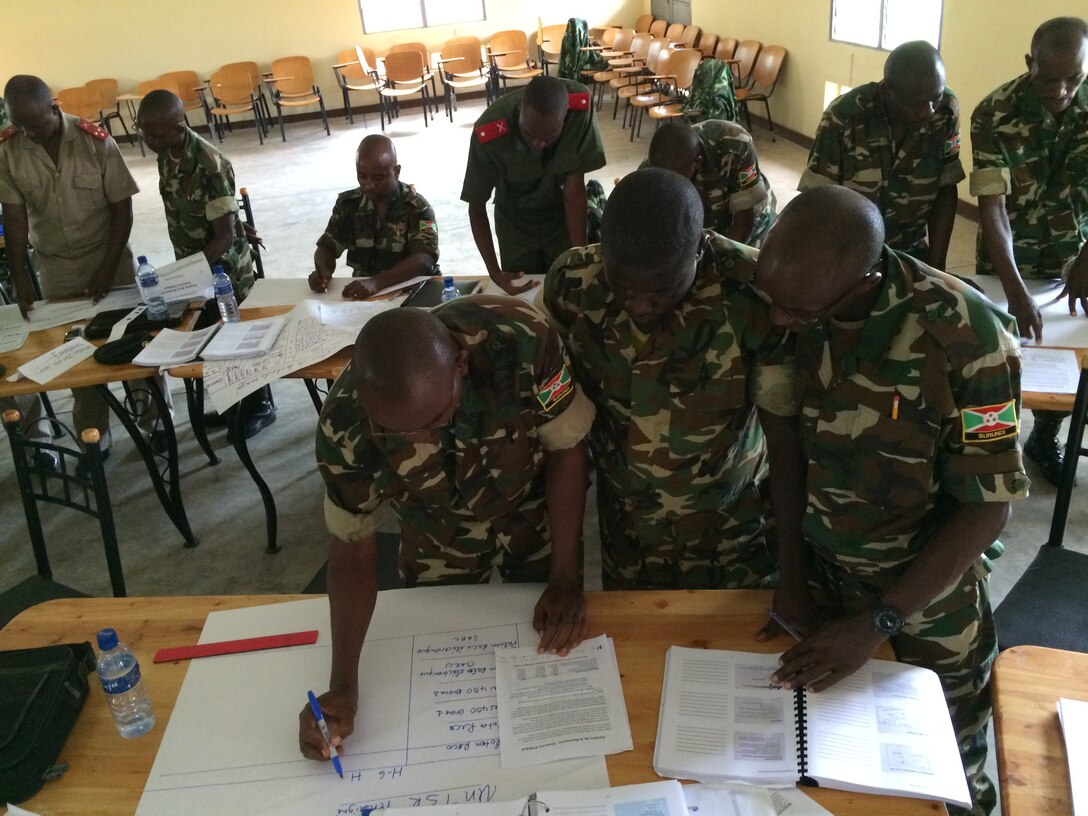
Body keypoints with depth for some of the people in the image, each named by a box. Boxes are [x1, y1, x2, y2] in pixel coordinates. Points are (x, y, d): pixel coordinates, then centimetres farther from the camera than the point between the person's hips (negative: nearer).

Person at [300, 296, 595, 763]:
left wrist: (566, 580, -19)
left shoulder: (523, 339, -40)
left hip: (535, 511, 0)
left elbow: (567, 449, -22)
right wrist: (343, 685, -26)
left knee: (553, 648, 14)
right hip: (440, 539, 1)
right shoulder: (344, 426, -34)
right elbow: (352, 549, -19)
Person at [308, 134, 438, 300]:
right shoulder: (348, 203, 3)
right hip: (362, 291, 2)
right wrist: (322, 271, -16)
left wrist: (377, 282, -38)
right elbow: (327, 247, 8)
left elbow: (424, 260, -24)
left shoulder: (416, 207, -10)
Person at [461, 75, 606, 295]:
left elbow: (575, 190, -24)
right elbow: (477, 207, -19)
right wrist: (494, 272, -26)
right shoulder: (489, 133, -32)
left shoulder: (580, 106, -31)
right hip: (516, 221, 0)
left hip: (564, 215, 1)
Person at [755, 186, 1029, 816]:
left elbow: (988, 509, -20)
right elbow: (785, 440, -5)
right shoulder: (790, 299, -17)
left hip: (925, 590, -2)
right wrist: (792, 576, -4)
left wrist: (876, 623, -20)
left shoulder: (967, 340, -29)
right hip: (819, 571, 3)